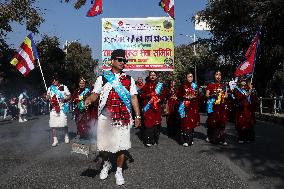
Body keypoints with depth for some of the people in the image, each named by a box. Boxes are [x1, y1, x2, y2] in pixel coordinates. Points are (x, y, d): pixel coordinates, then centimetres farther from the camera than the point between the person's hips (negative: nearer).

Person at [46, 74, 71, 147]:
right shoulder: (50, 88, 13)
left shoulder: (64, 87, 5)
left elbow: (69, 96, 7)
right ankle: (55, 140, 9)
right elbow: (47, 97, 17)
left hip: (62, 108, -3)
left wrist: (64, 99, -12)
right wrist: (48, 97, -7)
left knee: (64, 124, -2)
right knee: (53, 125, -1)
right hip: (53, 108, 3)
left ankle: (66, 137, 23)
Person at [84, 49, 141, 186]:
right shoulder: (102, 78, 8)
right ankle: (106, 164, 37)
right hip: (105, 118, 0)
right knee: (103, 145, 5)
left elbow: (134, 98, 8)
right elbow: (95, 94, 4)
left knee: (122, 146, 3)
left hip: (123, 118, 1)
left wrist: (138, 116, 4)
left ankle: (119, 172, 25)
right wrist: (89, 99, -19)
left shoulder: (129, 80, 10)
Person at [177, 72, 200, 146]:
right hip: (185, 106, -3)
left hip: (193, 106, 3)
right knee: (185, 122, -10)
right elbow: (179, 95, 2)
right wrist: (186, 97, -13)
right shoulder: (183, 85, 3)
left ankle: (190, 139, 19)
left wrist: (193, 97, -8)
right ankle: (185, 140, -8)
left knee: (192, 121, 6)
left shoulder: (195, 86, 12)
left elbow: (198, 95, 11)